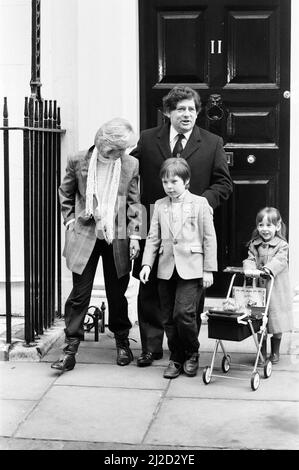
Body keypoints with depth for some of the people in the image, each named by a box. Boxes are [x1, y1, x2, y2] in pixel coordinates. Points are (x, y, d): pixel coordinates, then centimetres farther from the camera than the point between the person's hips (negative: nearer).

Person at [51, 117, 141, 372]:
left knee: (117, 294, 10)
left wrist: (134, 236, -1)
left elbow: (134, 203, 2)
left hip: (118, 239, 1)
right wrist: (70, 220, 4)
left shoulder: (131, 165, -3)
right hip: (84, 235, 0)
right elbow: (65, 194, 11)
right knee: (79, 294, 0)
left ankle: (122, 342, 28)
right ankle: (71, 349, 6)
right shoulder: (78, 161, -4)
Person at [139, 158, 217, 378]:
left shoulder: (200, 203, 0)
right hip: (166, 269, 4)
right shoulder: (160, 206, 10)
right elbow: (153, 238, 11)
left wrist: (209, 270, -3)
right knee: (169, 318, 7)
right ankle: (176, 358, 22)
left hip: (191, 269, -4)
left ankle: (192, 354, 10)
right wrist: (147, 264, -1)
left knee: (183, 313, -13)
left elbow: (209, 238, 0)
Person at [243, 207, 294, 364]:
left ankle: (275, 353, 26)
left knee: (276, 324, 8)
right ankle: (262, 354, 19)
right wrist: (249, 268, -26)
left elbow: (279, 261, -20)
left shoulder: (281, 245, -5)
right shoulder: (254, 245, 7)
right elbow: (250, 259, -2)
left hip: (276, 290, -2)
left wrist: (266, 269, -37)